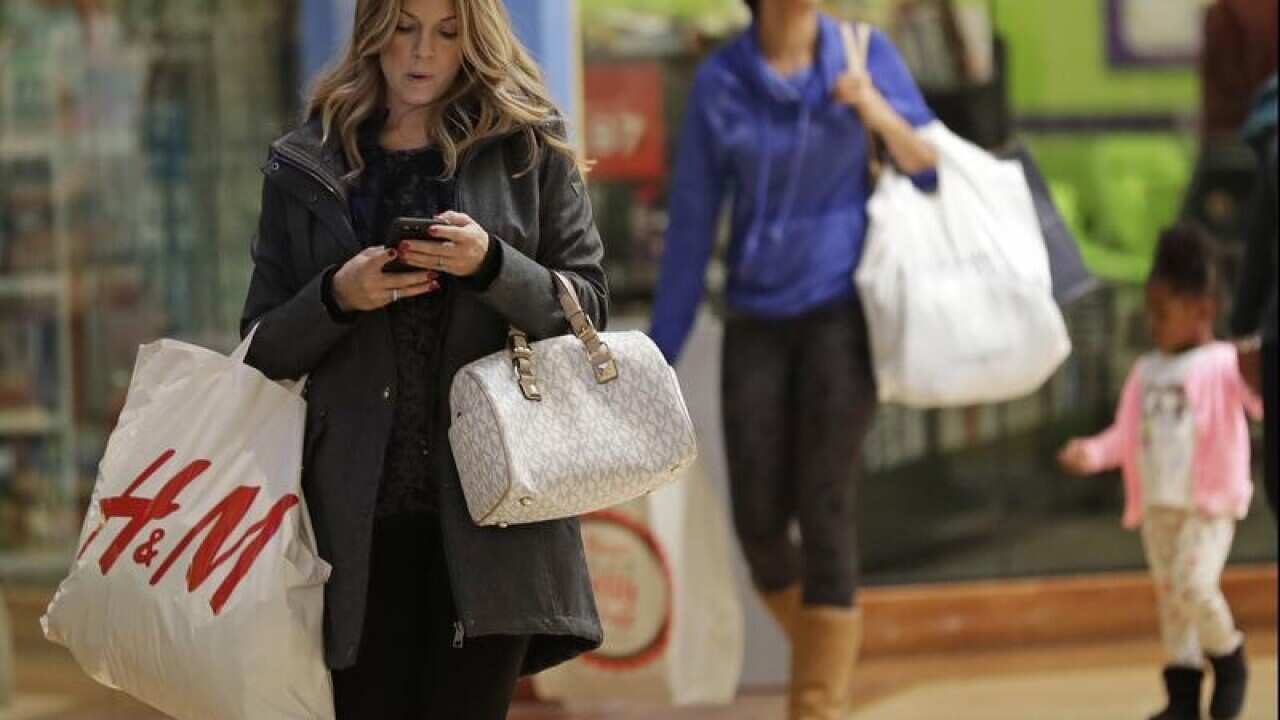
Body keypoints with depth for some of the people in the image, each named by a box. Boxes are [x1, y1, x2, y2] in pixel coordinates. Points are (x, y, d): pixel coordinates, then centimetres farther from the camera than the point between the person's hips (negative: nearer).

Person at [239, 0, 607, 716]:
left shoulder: (530, 149, 8)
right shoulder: (306, 167, 11)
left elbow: (589, 309, 5)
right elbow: (263, 350, 11)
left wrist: (490, 265, -12)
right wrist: (336, 297, -9)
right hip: (360, 514, 1)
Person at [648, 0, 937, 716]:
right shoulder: (719, 81, -3)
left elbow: (934, 170, 0)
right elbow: (691, 225, 1)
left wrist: (878, 113, -20)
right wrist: (659, 356, 2)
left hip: (844, 311, -2)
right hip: (758, 324, 2)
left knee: (825, 508, -12)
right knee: (759, 523, -2)